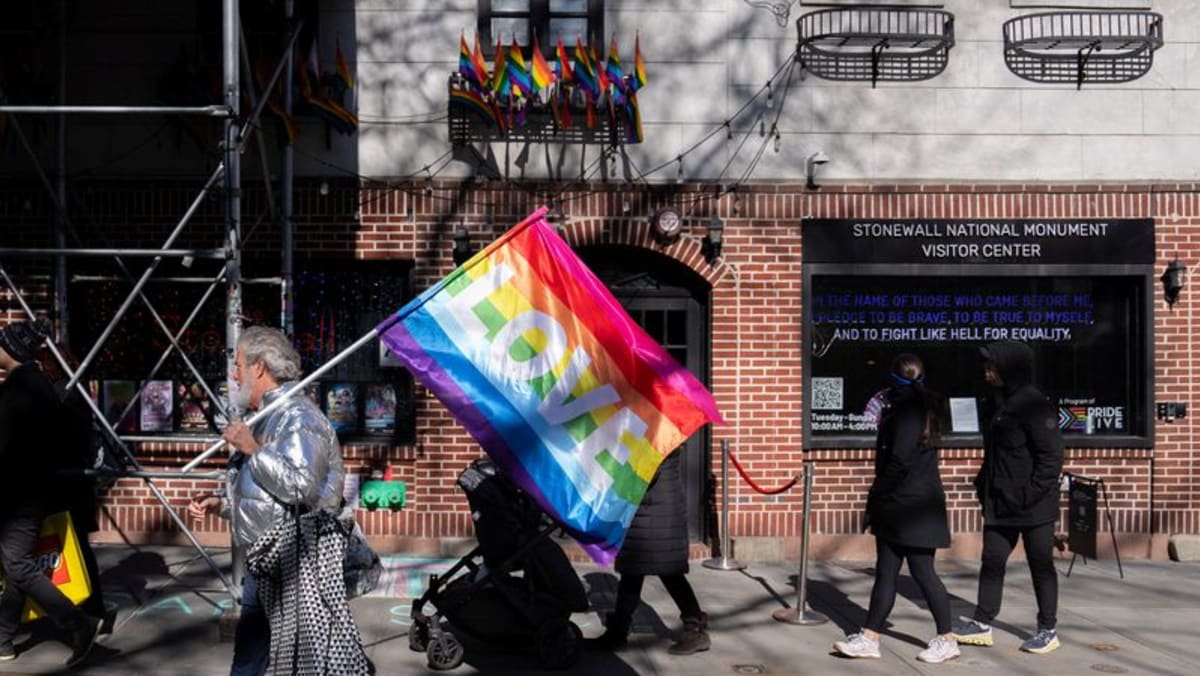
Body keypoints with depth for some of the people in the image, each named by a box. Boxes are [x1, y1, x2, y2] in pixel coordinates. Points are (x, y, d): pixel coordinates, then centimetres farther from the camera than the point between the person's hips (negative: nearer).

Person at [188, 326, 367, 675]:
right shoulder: (268, 417, 18)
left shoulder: (298, 416, -14)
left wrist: (252, 449, -19)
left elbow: (298, 486, -29)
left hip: (293, 564, -10)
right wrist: (220, 504, 13)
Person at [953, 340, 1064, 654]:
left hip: (1033, 507, -8)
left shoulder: (1035, 405, -16)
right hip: (999, 504, 8)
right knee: (992, 561, 11)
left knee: (1041, 565, 5)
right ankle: (982, 623, 20)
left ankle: (1048, 630, 18)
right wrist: (984, 482, 11)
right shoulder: (999, 405, 12)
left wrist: (1030, 494, -21)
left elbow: (1051, 457, -18)